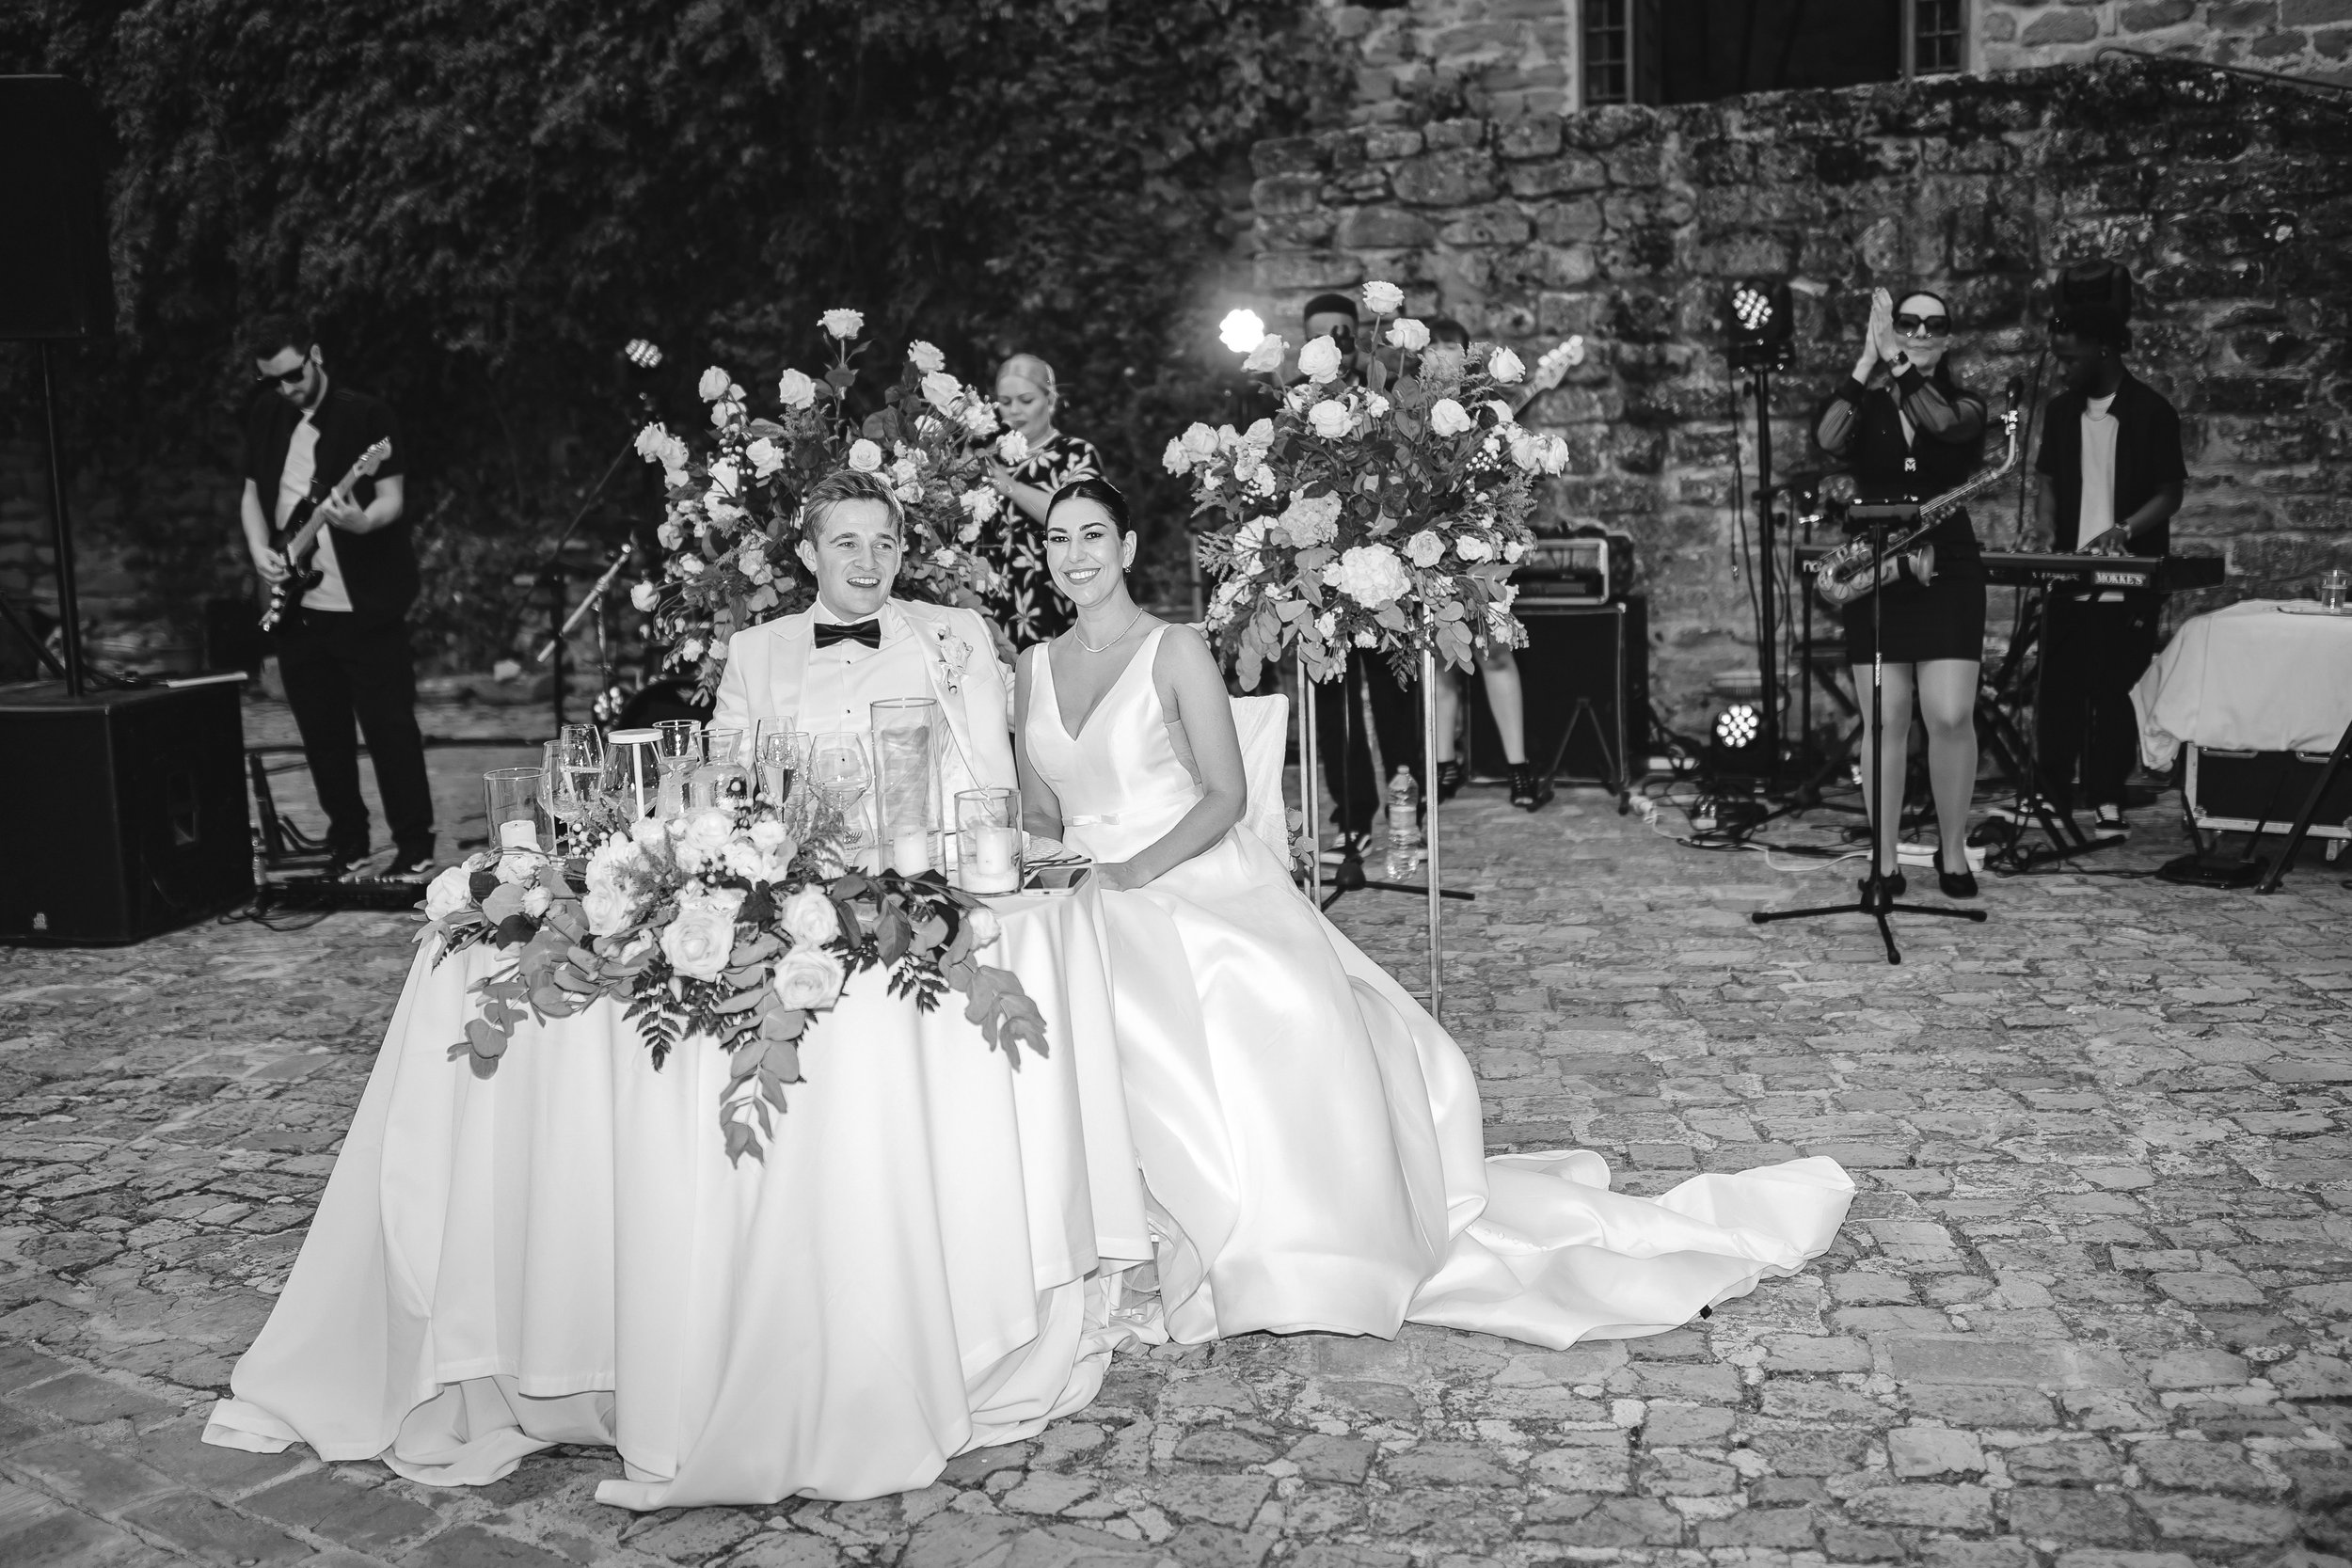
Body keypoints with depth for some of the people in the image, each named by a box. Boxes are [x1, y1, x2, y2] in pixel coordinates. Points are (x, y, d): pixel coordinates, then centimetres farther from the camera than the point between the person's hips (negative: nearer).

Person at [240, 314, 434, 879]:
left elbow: (392, 498, -9)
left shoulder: (366, 415, -6)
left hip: (365, 605, -6)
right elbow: (252, 493, 19)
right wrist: (259, 549, 2)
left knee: (388, 727, -4)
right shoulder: (265, 416, 10)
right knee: (321, 733, 10)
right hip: (296, 608, 6)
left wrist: (362, 521, -30)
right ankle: (347, 842, 23)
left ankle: (415, 848, 3)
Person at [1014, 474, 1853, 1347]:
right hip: (1091, 904, 4)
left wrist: (1140, 866, -19)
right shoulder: (1031, 671, 12)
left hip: (1198, 881, -4)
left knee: (1289, 1014, -23)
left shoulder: (1176, 652, -1)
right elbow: (1039, 811, 15)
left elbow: (1225, 795, -6)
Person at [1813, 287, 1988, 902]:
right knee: (1884, 722, -1)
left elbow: (1944, 423, -19)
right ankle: (1885, 863, 7)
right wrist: (1866, 360, -18)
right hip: (1873, 574, 1)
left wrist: (1894, 359, -19)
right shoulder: (1868, 408, 7)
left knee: (1951, 717, -9)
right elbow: (1827, 438, -16)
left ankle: (1952, 852, 8)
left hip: (1947, 575, 0)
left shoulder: (1966, 404, 6)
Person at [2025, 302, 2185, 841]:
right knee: (2058, 690, 2)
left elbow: (2169, 493, -5)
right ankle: (2051, 796, 10)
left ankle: (2108, 803, 5)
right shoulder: (2062, 411, 11)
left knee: (2113, 691, -3)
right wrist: (2048, 533, -2)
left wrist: (2123, 530, -21)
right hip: (2071, 579, 4)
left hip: (2129, 581, -4)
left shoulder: (2151, 411, -4)